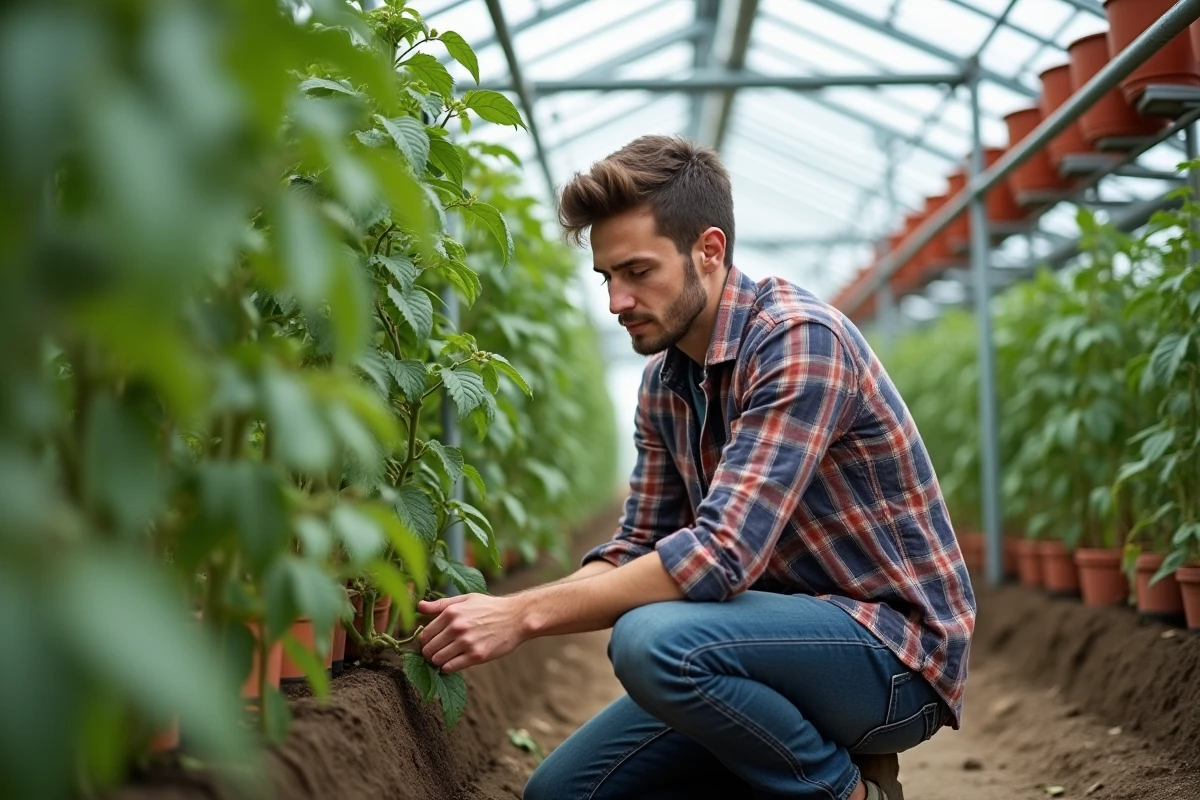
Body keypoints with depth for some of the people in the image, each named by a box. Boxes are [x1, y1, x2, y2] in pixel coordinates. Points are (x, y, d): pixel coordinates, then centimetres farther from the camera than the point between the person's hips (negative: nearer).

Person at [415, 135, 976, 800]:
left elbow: (723, 554, -30)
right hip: (790, 633, 8)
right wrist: (491, 614, -11)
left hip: (894, 645, -8)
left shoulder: (799, 338, -21)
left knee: (653, 640, -33)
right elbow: (637, 549, 6)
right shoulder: (663, 381, 6)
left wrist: (525, 614, -27)